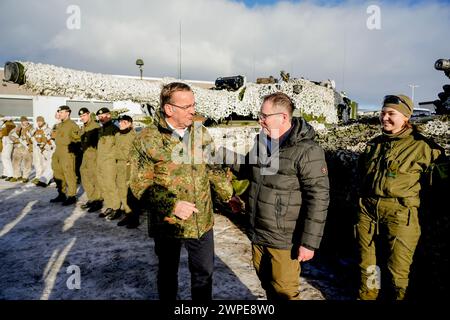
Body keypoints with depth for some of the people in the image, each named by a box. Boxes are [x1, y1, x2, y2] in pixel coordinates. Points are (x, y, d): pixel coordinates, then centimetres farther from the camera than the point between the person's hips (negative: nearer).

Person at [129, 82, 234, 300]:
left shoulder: (201, 132, 0)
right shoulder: (147, 139, -14)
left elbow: (213, 168, 10)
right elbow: (140, 185, -14)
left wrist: (229, 194, 4)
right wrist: (172, 205, -23)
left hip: (202, 221, 4)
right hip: (167, 222, -3)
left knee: (204, 271, 20)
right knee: (168, 272, 20)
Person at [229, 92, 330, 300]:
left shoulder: (307, 152, -20)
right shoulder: (260, 141, 3)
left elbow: (318, 199, -19)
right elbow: (244, 169, 19)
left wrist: (309, 242, -18)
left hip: (284, 240, -7)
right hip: (257, 235, 7)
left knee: (285, 293, 9)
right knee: (267, 284, 25)